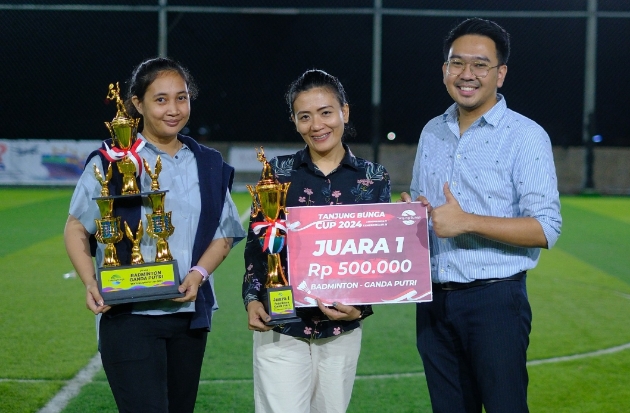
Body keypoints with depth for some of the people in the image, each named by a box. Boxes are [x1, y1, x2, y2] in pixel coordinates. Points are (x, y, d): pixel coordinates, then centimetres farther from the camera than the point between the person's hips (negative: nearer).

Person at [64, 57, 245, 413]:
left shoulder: (209, 166, 9)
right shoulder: (111, 161, -3)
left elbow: (224, 235, 11)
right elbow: (76, 228, 1)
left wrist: (199, 274, -8)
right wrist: (91, 284, -14)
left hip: (189, 313, 5)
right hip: (128, 314, -5)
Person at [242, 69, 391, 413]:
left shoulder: (374, 178, 3)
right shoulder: (278, 172, 1)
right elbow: (256, 244, 4)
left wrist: (362, 305, -14)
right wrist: (253, 298, -11)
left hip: (342, 332, 2)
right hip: (280, 328, -1)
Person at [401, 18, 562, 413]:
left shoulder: (526, 137, -8)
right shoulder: (432, 132, 11)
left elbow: (546, 229, -14)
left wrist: (468, 222, -22)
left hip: (495, 301, -6)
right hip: (434, 301, 6)